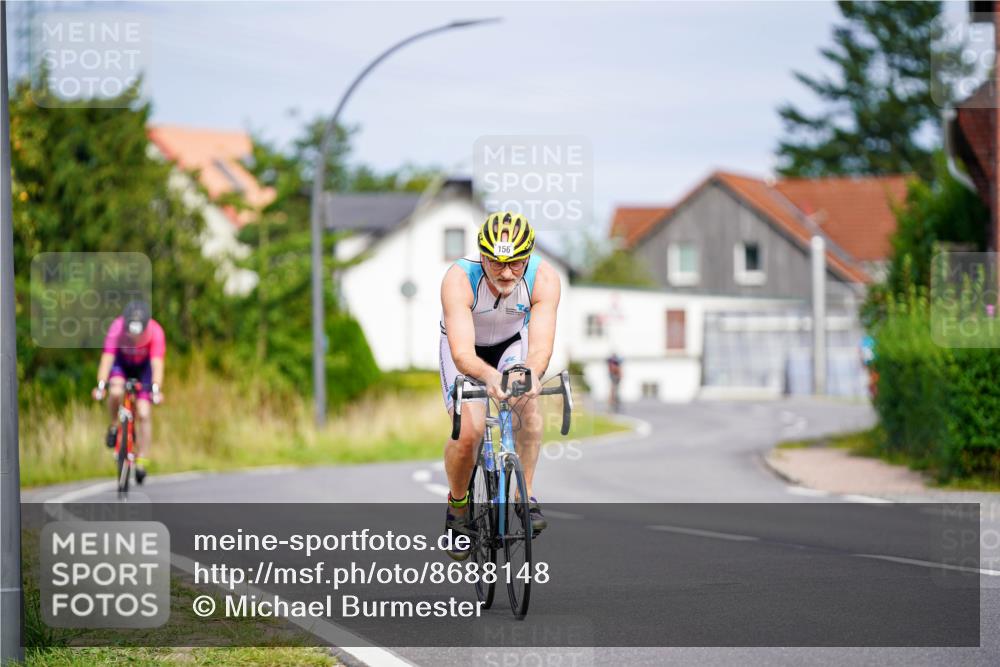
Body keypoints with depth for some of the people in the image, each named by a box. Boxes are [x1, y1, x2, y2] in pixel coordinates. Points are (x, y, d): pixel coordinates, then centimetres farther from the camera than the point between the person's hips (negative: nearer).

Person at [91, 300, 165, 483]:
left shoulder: (155, 332, -34)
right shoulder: (117, 328, -34)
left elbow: (157, 363, -40)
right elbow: (107, 358, -39)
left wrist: (156, 389, -54)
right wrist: (100, 385, -50)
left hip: (143, 366, 0)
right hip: (121, 362, 0)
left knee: (144, 414, -10)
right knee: (116, 392, -31)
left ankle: (141, 462, -1)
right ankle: (115, 425, -1)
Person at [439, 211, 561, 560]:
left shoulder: (544, 278, -32)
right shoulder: (459, 279, -37)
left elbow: (541, 344, -41)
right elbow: (462, 353, -46)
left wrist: (530, 372, -64)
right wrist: (488, 375, -68)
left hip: (513, 342, 2)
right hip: (466, 347, -1)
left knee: (528, 401, -29)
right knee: (468, 433, -19)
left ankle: (527, 495, -14)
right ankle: (457, 507, 9)